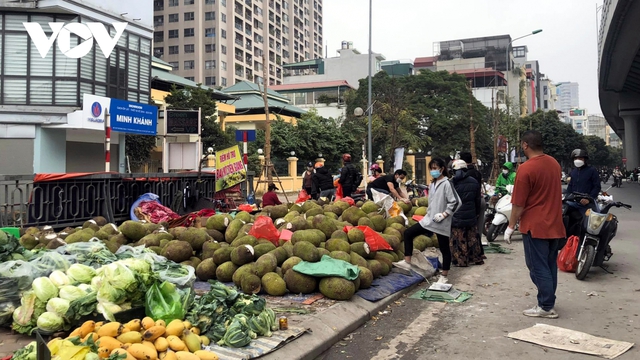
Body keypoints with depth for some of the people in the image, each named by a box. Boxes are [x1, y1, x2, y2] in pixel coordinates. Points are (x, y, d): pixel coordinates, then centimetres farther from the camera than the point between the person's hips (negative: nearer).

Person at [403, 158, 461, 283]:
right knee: (408, 233, 1)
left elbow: (455, 202, -17)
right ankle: (407, 262, 5)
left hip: (441, 223, -8)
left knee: (444, 248, 5)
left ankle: (444, 277, 15)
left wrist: (444, 214, -18)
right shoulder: (432, 184, 12)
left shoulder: (446, 183, -12)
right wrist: (429, 213, 14)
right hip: (429, 219, 8)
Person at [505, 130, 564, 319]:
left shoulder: (526, 169, -18)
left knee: (538, 267, 1)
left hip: (535, 226, -8)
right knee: (550, 266, 14)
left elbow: (518, 204, -16)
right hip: (554, 224, 8)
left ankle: (546, 307, 6)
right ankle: (548, 302, 23)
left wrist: (510, 227, -6)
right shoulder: (554, 164, 6)